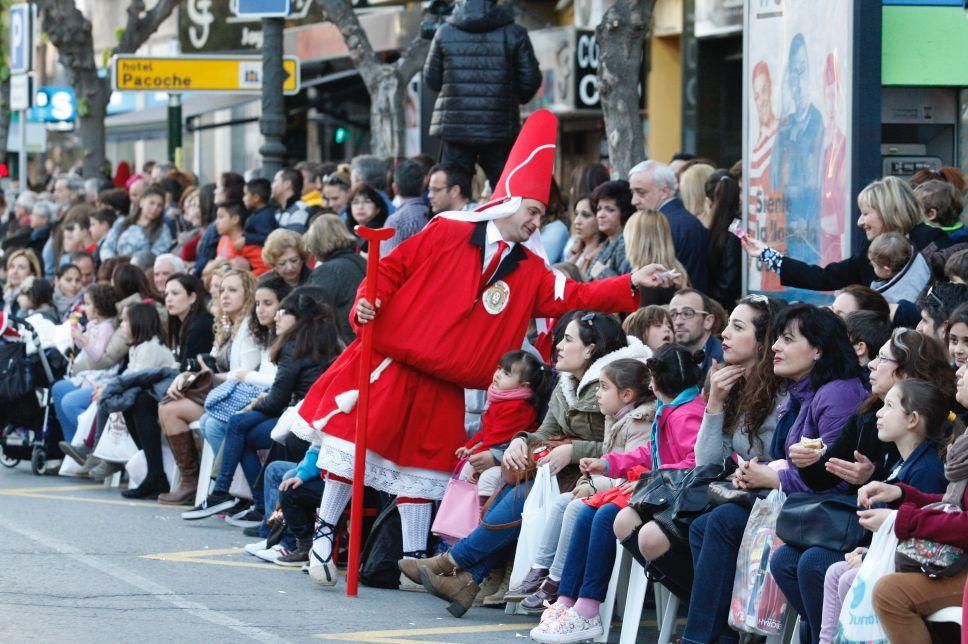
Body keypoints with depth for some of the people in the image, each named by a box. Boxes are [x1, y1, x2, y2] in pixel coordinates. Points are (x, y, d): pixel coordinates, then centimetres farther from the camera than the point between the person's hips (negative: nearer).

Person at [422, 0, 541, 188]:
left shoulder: (444, 33, 1)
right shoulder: (514, 34, -3)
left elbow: (431, 80, 7)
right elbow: (530, 79, 0)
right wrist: (515, 99, 21)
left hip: (454, 128, 1)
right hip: (499, 129, -1)